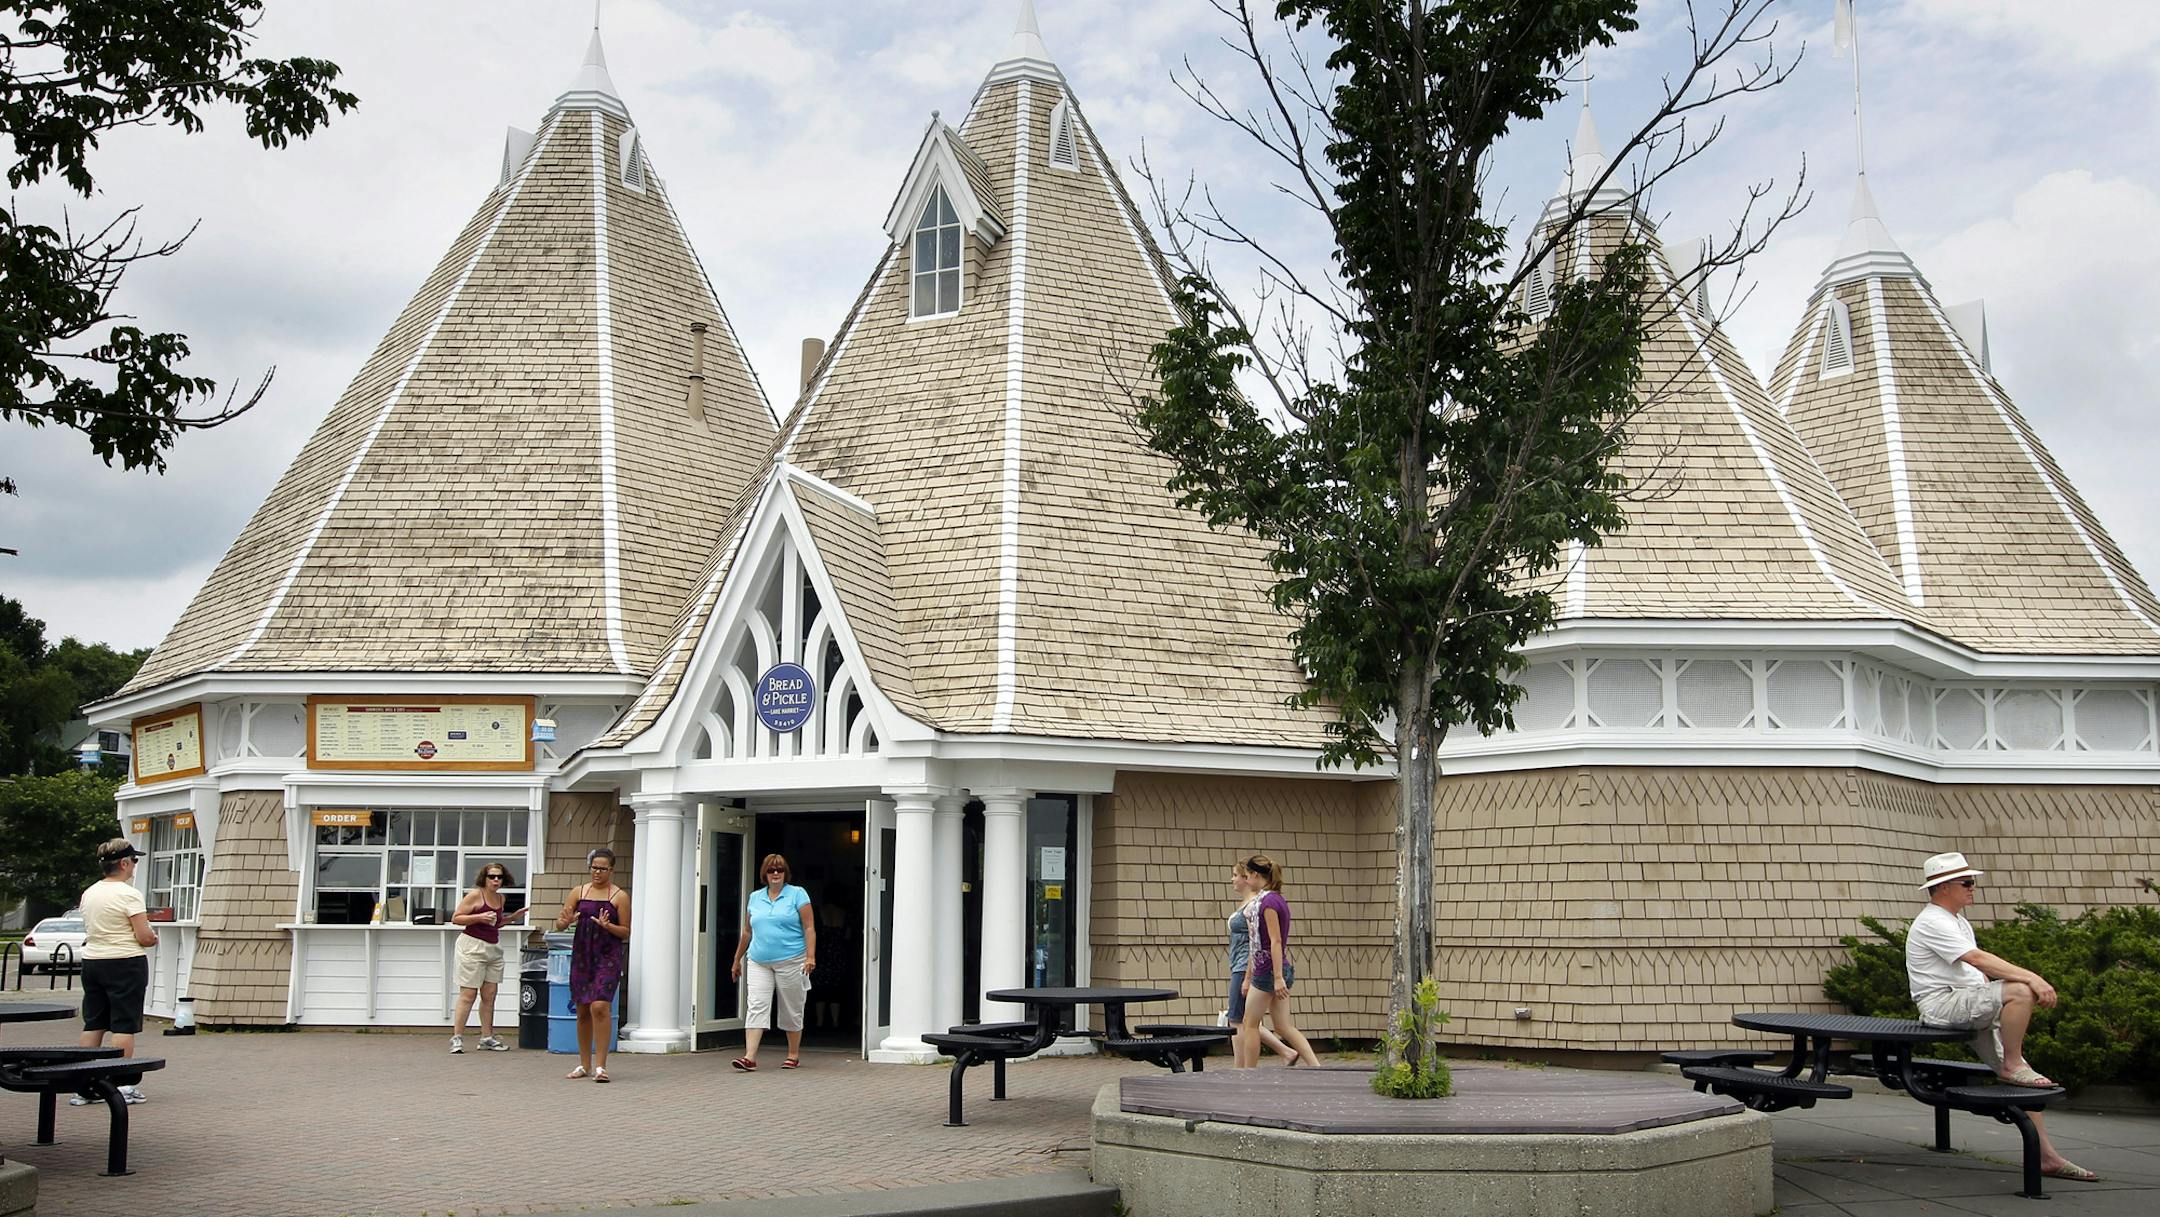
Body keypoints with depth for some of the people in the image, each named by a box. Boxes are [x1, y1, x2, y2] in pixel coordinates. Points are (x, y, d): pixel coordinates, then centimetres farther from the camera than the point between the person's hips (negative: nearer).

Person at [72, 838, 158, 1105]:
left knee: (93, 1024, 11)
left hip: (92, 961, 7)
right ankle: (121, 1085, -2)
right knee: (124, 1025, -2)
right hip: (126, 963, -7)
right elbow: (144, 937, -16)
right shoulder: (129, 895, -13)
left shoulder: (89, 893, 10)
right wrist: (153, 938, 6)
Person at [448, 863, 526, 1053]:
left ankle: (487, 1038, 13)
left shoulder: (500, 898, 12)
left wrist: (512, 917, 12)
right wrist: (479, 917, -19)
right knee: (468, 994, -6)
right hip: (473, 946, -7)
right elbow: (455, 918, -9)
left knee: (489, 995, 7)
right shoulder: (475, 895, -8)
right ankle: (457, 1038, -1)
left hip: (494, 948, 7)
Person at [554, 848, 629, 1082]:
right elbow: (559, 924, 7)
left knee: (600, 1006, -17)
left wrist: (607, 926, -17)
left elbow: (626, 932, 1)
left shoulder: (620, 896, 0)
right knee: (582, 1010, 9)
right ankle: (584, 1064, 20)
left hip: (608, 957, -4)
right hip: (581, 955, 4)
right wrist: (566, 921, -16)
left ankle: (600, 1065, -12)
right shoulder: (578, 892, 9)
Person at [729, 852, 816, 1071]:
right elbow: (747, 932, 20)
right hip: (759, 963, 3)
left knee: (791, 1010, 6)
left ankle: (793, 1055, 19)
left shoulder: (797, 895, 0)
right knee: (756, 1006, -8)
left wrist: (810, 957, -15)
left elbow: (809, 928, -5)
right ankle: (749, 1057, -14)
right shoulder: (755, 897, 12)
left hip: (790, 962, -3)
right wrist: (737, 959, 21)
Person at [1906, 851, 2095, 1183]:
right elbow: (1979, 959, -22)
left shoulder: (1957, 920, 23)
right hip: (1942, 1004, -10)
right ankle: (2013, 1065, -14)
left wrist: (2032, 981, 3)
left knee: (2021, 1075, 2)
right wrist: (2031, 978, -27)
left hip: (1972, 1010, 10)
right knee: (2019, 992, -29)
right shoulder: (1933, 922, -11)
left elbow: (1979, 970, 17)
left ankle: (2046, 1156, 5)